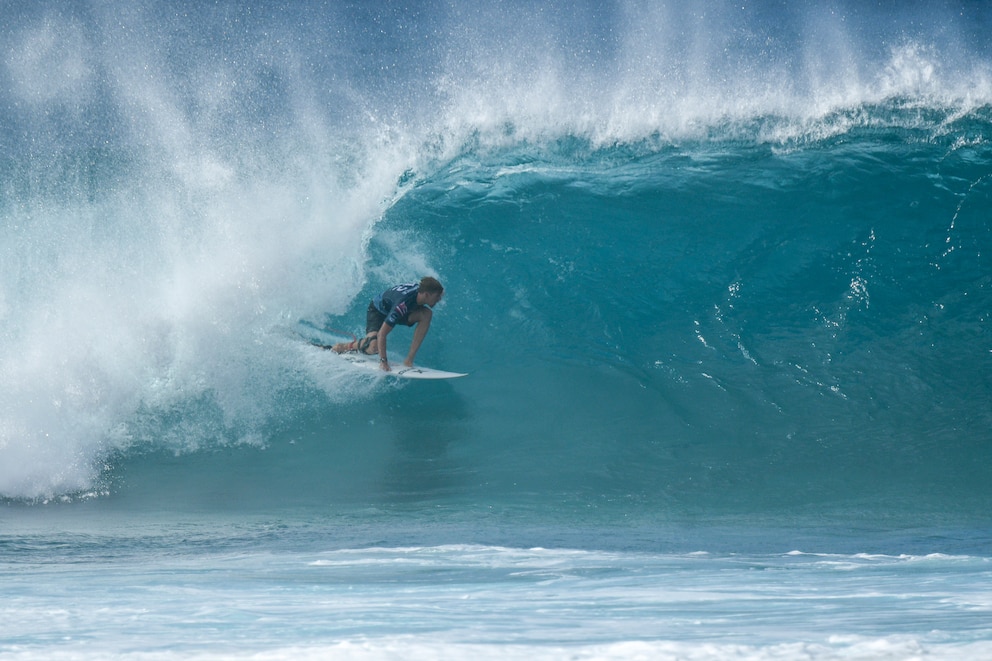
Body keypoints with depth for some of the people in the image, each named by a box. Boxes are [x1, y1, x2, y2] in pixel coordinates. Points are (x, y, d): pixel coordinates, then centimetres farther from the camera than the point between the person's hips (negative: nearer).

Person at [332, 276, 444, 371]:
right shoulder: (402, 304, -43)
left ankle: (409, 359, -18)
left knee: (426, 314, -21)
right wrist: (383, 361, -41)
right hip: (378, 311, -7)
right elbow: (382, 333, -41)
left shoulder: (421, 289, -23)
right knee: (374, 347, -33)